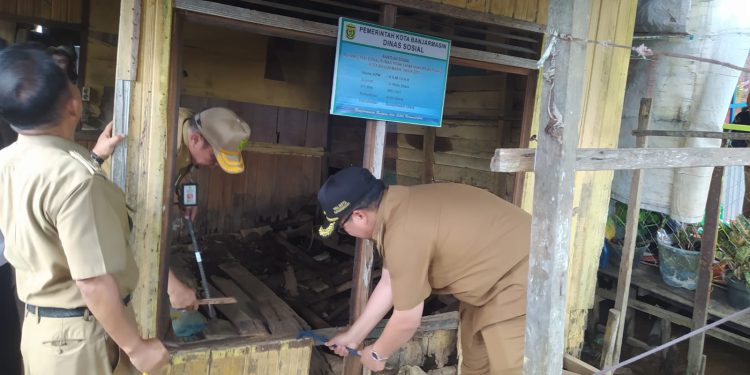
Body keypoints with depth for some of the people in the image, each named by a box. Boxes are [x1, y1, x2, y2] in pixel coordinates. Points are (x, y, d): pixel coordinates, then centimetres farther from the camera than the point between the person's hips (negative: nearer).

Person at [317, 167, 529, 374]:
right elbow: (389, 283, 9)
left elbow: (408, 320, -20)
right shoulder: (400, 209, 0)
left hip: (518, 280, -10)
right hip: (496, 273, 10)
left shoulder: (404, 233, -30)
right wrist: (353, 335, 15)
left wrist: (377, 353, -1)